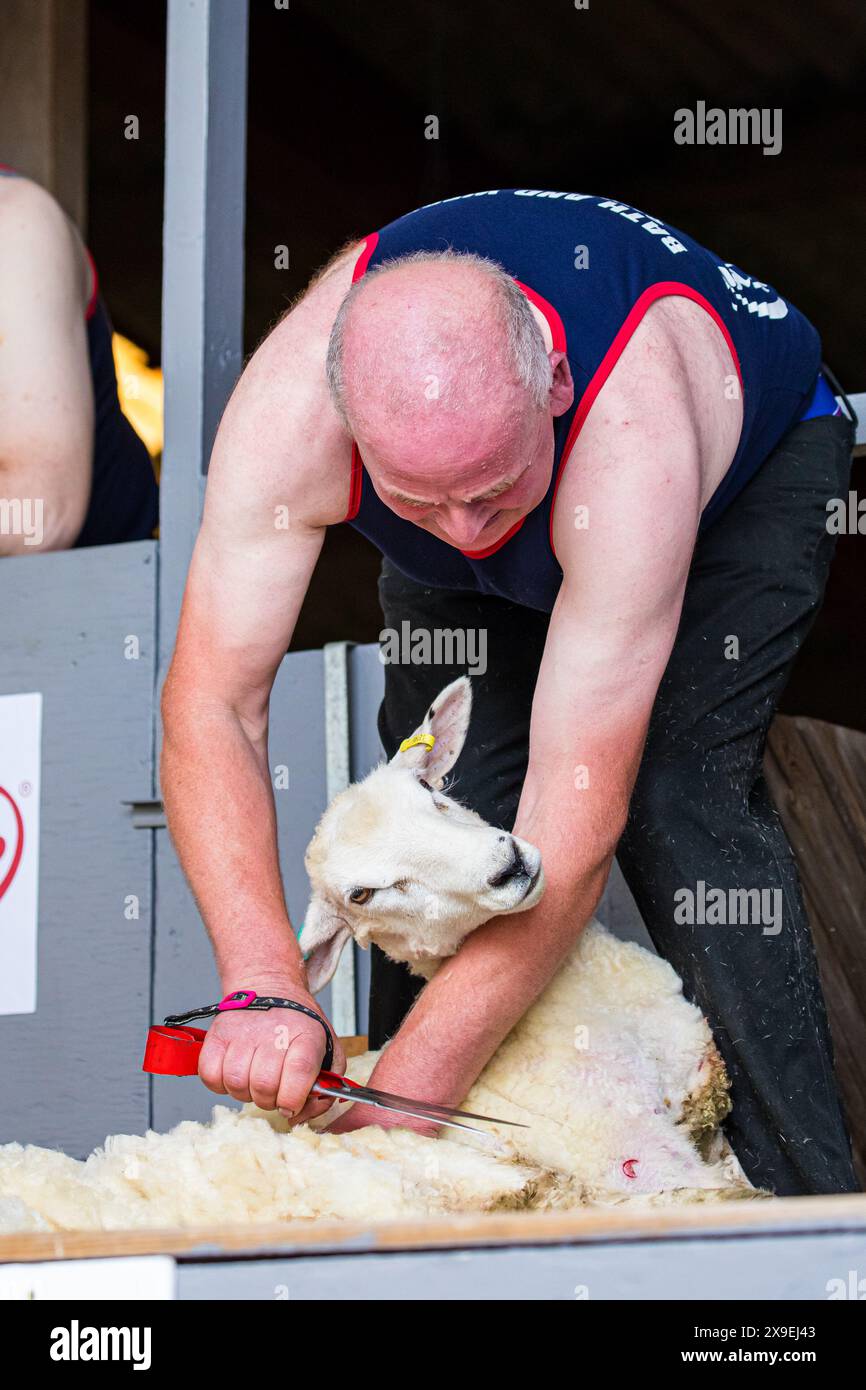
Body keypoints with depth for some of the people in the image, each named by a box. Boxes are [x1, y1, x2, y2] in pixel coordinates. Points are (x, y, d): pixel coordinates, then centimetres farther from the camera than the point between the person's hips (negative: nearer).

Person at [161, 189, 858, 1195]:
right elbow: (210, 704, -34)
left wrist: (411, 1094, -45)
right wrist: (263, 983, -48)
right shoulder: (288, 411, -39)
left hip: (754, 457, -3)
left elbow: (580, 813, -45)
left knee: (679, 801, -24)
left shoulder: (629, 437, -47)